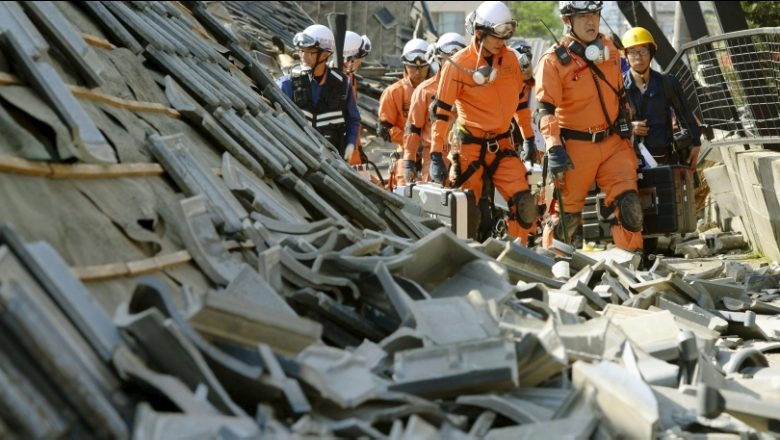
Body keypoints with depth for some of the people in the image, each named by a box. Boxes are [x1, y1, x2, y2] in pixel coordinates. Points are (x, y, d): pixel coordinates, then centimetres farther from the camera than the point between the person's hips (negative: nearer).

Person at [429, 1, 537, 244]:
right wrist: (436, 155, -11)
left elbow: (518, 99, 17)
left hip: (502, 145, 4)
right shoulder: (457, 65, -11)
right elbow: (441, 112, -8)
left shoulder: (510, 59, 3)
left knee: (524, 206, -11)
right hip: (471, 148, -4)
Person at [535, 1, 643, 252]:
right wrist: (554, 148, -25)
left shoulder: (609, 49, 8)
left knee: (627, 201, -6)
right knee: (567, 211, 5)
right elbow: (545, 109, -16)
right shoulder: (554, 60, -11)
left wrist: (626, 124, 22)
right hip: (576, 147, -4)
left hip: (613, 142, 4)